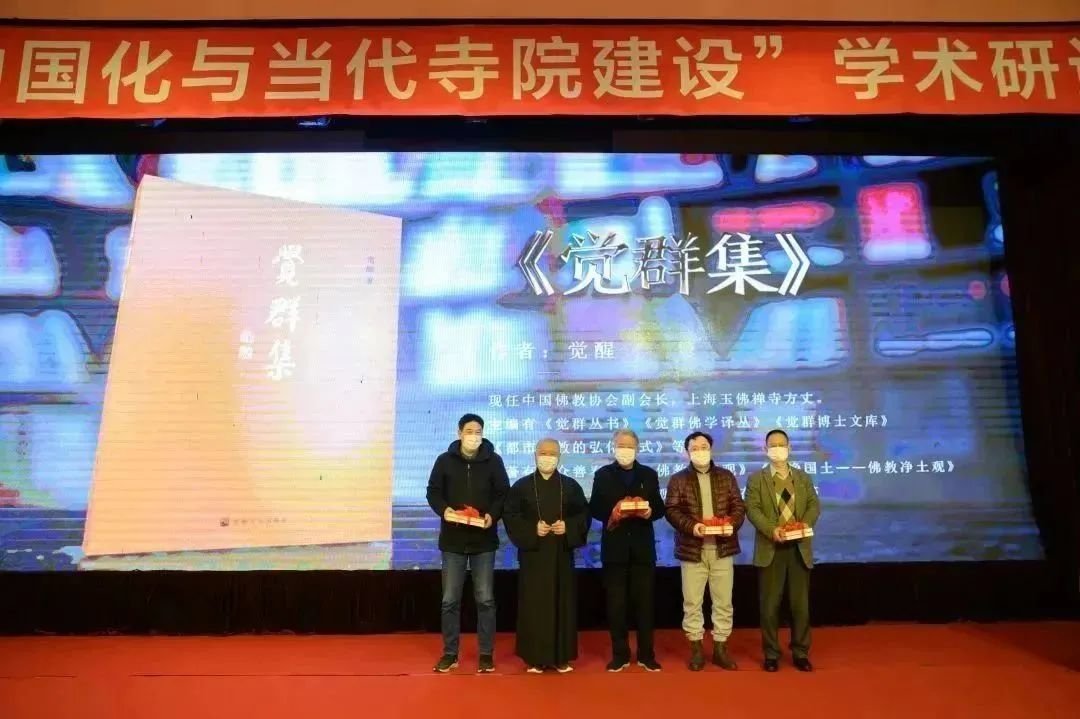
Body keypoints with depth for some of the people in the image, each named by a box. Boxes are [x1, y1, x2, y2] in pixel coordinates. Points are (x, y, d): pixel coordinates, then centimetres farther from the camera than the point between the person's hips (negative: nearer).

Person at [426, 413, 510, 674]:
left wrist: (493, 515, -16)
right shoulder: (445, 460, -1)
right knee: (450, 599, 6)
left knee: (485, 599, 5)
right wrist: (443, 509, -16)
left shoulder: (493, 461, -2)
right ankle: (450, 653, 19)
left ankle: (486, 654, 17)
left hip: (483, 539, 0)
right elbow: (433, 491, 4)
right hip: (453, 538, 1)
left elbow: (504, 494, 2)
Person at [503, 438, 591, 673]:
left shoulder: (571, 486, 6)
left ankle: (562, 657, 15)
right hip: (533, 555, -1)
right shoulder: (521, 486, 2)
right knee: (534, 605, 0)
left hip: (562, 555, 1)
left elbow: (584, 515, 5)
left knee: (562, 604, 4)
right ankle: (535, 658, 10)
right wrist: (532, 529, -15)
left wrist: (568, 527, -12)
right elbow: (510, 516, -2)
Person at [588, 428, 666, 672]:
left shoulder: (649, 474, 9)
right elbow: (594, 509, 0)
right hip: (614, 547, -1)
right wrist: (611, 513, -19)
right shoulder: (602, 475, 4)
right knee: (616, 604, 4)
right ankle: (620, 654, 15)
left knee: (644, 602, 6)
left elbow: (660, 508, 6)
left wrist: (650, 512, -15)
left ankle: (646, 654, 17)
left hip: (643, 547, 1)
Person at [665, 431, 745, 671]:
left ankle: (720, 648, 20)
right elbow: (671, 510, -4)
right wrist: (691, 526, -20)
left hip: (722, 548, 2)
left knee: (723, 601, 7)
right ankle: (696, 649, 16)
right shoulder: (678, 479, 2)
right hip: (692, 549, -2)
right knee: (692, 602, 3)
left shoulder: (726, 477, 9)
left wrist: (732, 524, -14)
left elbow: (739, 506, 6)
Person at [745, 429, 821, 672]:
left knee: (801, 604, 8)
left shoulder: (803, 477, 13)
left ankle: (800, 653, 20)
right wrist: (771, 529, -23)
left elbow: (814, 505, 5)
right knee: (769, 605, 3)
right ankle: (771, 654, 14)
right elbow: (752, 509, -8)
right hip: (770, 549, -2)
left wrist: (806, 523, -15)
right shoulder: (756, 478, 2)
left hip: (799, 548, 3)